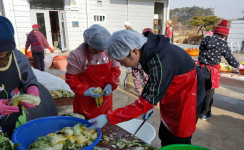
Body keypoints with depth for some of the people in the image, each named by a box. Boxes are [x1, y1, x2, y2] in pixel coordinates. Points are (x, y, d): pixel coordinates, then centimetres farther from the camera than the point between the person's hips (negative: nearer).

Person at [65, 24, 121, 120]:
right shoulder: (76, 56, -16)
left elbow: (115, 70, 4)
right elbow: (70, 78, -10)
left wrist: (110, 84, -12)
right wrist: (84, 90, -23)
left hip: (105, 97, 4)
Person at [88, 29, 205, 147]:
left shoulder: (160, 65, -37)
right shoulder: (147, 50, -10)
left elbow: (144, 102, -33)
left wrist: (108, 118, -30)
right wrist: (149, 105, 4)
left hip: (186, 99, -8)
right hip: (171, 96, 8)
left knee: (179, 142, 9)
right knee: (165, 138, 20)